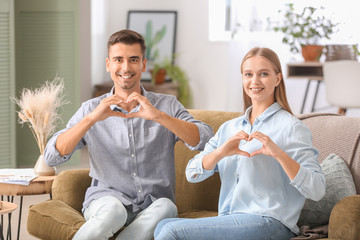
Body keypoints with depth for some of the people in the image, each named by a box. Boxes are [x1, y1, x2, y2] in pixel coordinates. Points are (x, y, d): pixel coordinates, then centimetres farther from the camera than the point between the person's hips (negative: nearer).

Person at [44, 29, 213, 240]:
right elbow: (52, 157, -4)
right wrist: (91, 119, -17)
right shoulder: (91, 109, 9)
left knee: (165, 207, -35)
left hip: (152, 206, 1)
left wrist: (158, 116, -22)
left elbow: (206, 141, -10)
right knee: (113, 209, -37)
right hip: (105, 200, -1)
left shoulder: (167, 105, 8)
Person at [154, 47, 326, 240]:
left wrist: (279, 154, -22)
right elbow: (192, 174, 8)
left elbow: (317, 191, -10)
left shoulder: (291, 127, 0)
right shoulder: (229, 128, 19)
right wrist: (220, 152, -11)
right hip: (230, 221, 6)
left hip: (267, 222, -6)